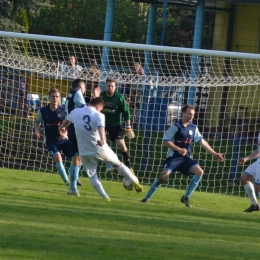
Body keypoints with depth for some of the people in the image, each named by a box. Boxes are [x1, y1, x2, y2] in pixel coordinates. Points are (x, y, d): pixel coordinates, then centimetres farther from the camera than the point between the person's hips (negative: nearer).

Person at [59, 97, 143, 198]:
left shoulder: (75, 112, 5)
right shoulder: (98, 115, -9)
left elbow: (66, 121, 27)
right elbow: (101, 128, -30)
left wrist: (62, 128, 50)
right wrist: (102, 140, -50)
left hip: (85, 153, 2)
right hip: (100, 149, -2)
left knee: (92, 175, 16)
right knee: (118, 163, 20)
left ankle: (105, 196, 3)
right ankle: (135, 182, 27)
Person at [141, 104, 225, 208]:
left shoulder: (193, 128, 7)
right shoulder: (175, 127, -9)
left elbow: (202, 142, 8)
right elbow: (166, 141, -12)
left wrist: (214, 154, 2)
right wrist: (179, 149, -22)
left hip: (186, 158, 5)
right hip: (174, 157, -5)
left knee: (199, 172, -16)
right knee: (164, 175, -22)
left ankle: (186, 197, -5)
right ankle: (147, 197, -2)